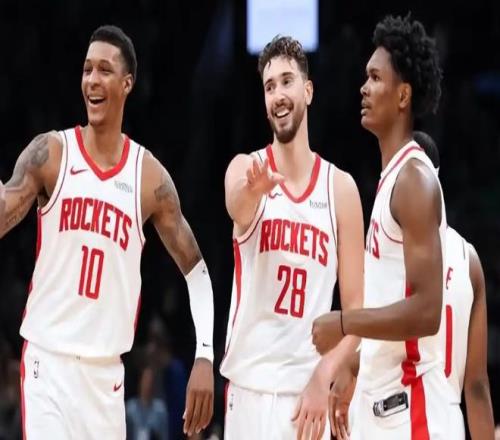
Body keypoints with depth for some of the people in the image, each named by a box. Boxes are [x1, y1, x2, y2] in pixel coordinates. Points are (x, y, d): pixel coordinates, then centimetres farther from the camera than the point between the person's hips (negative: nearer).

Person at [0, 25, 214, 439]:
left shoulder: (150, 176, 4)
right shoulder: (50, 153, -1)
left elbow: (196, 269, 9)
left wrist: (205, 356, -3)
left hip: (106, 369, 3)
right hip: (48, 358, -2)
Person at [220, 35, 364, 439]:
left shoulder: (341, 187, 4)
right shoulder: (246, 167, 1)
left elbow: (356, 306, 5)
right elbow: (238, 208, -26)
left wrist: (323, 375, -10)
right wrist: (255, 188, -49)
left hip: (307, 389, 1)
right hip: (250, 386, -1)